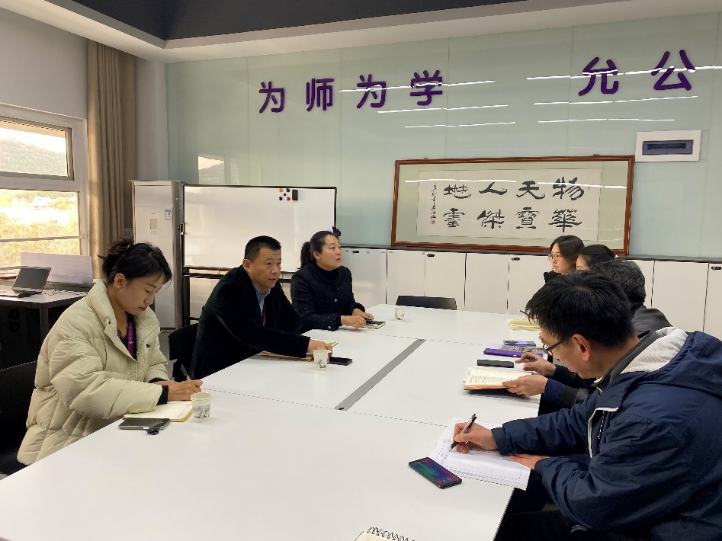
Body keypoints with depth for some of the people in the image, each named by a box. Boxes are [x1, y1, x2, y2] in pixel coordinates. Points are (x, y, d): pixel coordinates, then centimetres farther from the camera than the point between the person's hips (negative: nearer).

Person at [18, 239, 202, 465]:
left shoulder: (146, 318, 3)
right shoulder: (75, 324, -18)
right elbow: (87, 390, -28)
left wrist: (158, 382, -11)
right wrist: (163, 394, -30)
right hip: (71, 445, -6)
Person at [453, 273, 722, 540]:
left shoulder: (653, 418, -37)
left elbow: (592, 503, -24)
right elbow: (578, 422, 7)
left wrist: (546, 466, -5)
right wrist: (499, 438, 4)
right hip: (634, 512, 8)